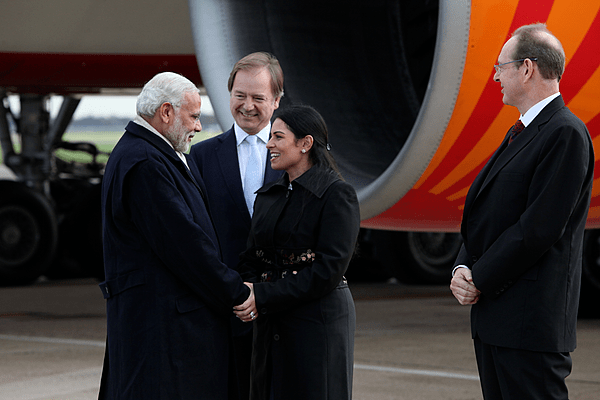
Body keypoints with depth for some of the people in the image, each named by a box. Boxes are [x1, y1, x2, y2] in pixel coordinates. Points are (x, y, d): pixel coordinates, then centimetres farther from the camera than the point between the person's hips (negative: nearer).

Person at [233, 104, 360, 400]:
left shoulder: (337, 194, -9)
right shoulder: (268, 195, 13)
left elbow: (329, 269, -16)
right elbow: (251, 257, 12)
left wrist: (264, 298, -18)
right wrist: (246, 292, -11)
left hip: (318, 324, -6)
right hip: (271, 328, 6)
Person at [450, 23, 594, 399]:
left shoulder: (566, 134, -13)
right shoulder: (520, 134, 18)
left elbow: (539, 227, -19)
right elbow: (482, 216, 17)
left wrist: (479, 280, -13)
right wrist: (464, 269, 0)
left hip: (531, 324, -10)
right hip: (493, 317, 10)